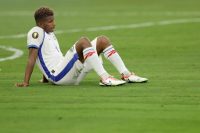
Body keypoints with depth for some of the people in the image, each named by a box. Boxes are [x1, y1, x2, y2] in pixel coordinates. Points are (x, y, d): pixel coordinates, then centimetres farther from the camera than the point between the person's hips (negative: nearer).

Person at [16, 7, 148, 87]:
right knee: (83, 41, -29)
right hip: (59, 76, -10)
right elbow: (32, 57, -13)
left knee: (102, 40, 4)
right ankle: (105, 78, -39)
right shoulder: (36, 32, -5)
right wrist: (26, 82, -18)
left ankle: (126, 74, -6)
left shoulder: (50, 34, 24)